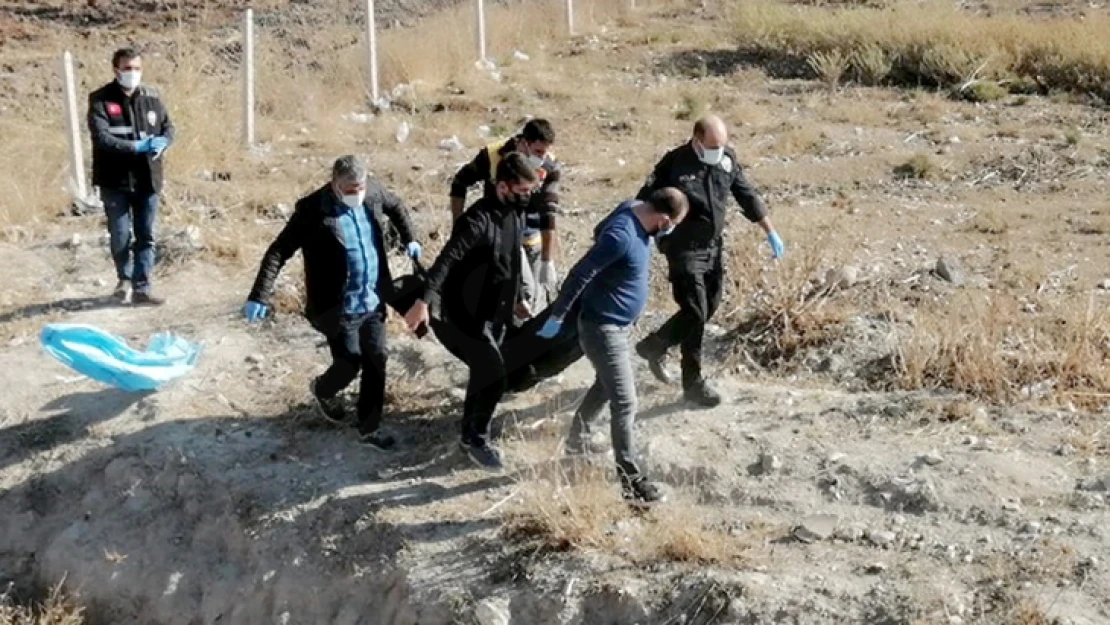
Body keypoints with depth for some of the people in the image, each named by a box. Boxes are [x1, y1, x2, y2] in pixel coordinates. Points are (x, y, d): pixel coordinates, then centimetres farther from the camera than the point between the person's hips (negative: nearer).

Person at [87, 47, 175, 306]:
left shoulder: (152, 97, 6)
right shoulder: (100, 100, -6)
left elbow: (168, 127, 9)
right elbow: (101, 136, -17)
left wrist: (162, 142, -15)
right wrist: (135, 146, -25)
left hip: (147, 179, 3)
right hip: (116, 180, -3)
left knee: (146, 236, 4)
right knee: (120, 236, 6)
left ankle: (141, 288, 9)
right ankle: (125, 279, 31)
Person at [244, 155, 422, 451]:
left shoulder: (374, 191, -5)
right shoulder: (312, 209, -20)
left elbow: (396, 207, 21)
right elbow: (278, 251, -19)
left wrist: (409, 239, 15)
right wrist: (260, 296, -25)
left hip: (373, 301, 5)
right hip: (339, 307, -5)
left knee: (376, 364, 8)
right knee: (349, 365, 5)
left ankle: (369, 428, 24)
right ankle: (324, 390, 41)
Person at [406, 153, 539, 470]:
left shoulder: (516, 214, 4)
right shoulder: (479, 220, -24)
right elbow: (446, 260, -34)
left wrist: (516, 299, 28)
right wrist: (425, 300, -45)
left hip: (494, 315, 9)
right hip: (464, 315, -9)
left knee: (484, 374, 16)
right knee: (493, 374, -11)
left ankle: (472, 437, 32)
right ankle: (476, 439, 9)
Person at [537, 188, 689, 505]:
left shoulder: (635, 210, -4)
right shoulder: (622, 236, -32)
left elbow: (599, 232, 15)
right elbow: (580, 274, -28)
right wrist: (557, 316, -23)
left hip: (619, 324, 10)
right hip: (603, 328, -10)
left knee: (605, 386, 27)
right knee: (625, 403, -7)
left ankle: (576, 443, 46)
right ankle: (631, 480, -1)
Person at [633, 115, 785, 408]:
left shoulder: (728, 159, 0)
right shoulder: (675, 164, -17)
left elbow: (748, 197, 10)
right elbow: (644, 203, -16)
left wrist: (771, 232, 11)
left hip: (713, 248, 7)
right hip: (684, 251, -7)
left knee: (708, 309, 13)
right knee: (695, 312, -9)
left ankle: (653, 346, 33)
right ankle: (693, 383, 4)